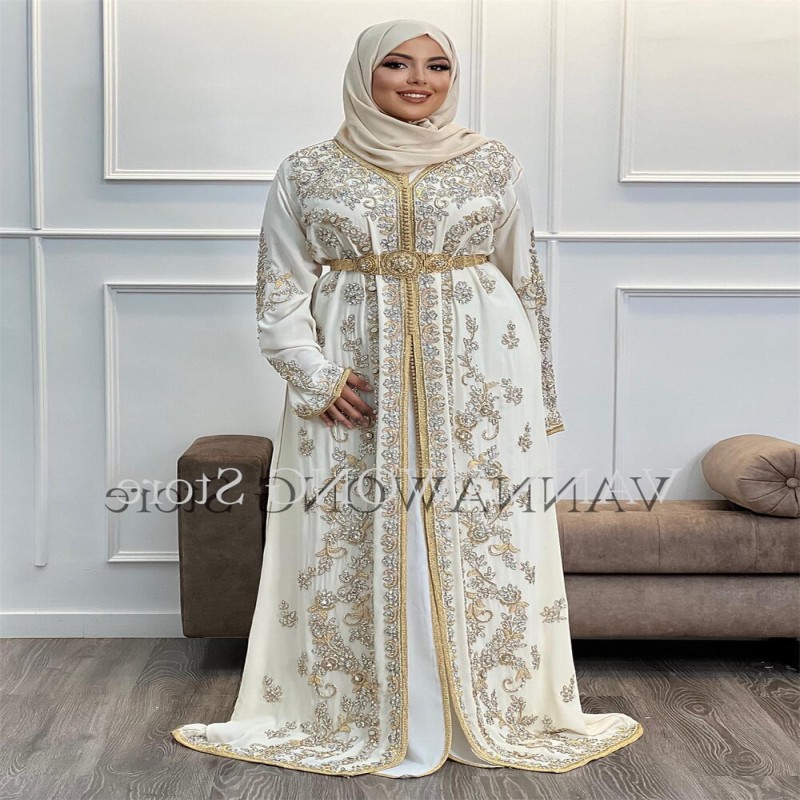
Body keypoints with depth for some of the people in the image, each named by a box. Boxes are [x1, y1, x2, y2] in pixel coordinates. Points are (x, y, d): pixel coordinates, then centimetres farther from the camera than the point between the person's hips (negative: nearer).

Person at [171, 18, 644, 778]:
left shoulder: (493, 164, 6)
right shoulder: (309, 171, 4)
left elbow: (525, 283, 10)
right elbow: (281, 290, 3)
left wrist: (541, 394, 10)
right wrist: (316, 375, -11)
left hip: (480, 380, 1)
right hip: (355, 383, 0)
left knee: (479, 538, 4)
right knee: (361, 540, 3)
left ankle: (488, 711, 20)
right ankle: (368, 714, 18)